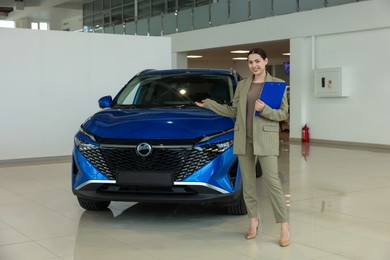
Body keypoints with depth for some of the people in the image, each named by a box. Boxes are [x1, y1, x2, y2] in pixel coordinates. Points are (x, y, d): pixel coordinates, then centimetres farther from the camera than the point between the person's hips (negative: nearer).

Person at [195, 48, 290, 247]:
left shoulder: (277, 83, -1)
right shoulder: (242, 85, 10)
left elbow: (284, 114, -3)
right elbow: (233, 112, 12)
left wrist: (264, 110, -19)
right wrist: (209, 104, 9)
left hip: (265, 138, -4)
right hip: (243, 138, 4)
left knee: (272, 181, -9)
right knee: (248, 181, 8)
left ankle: (284, 227, -4)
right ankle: (253, 220, 22)